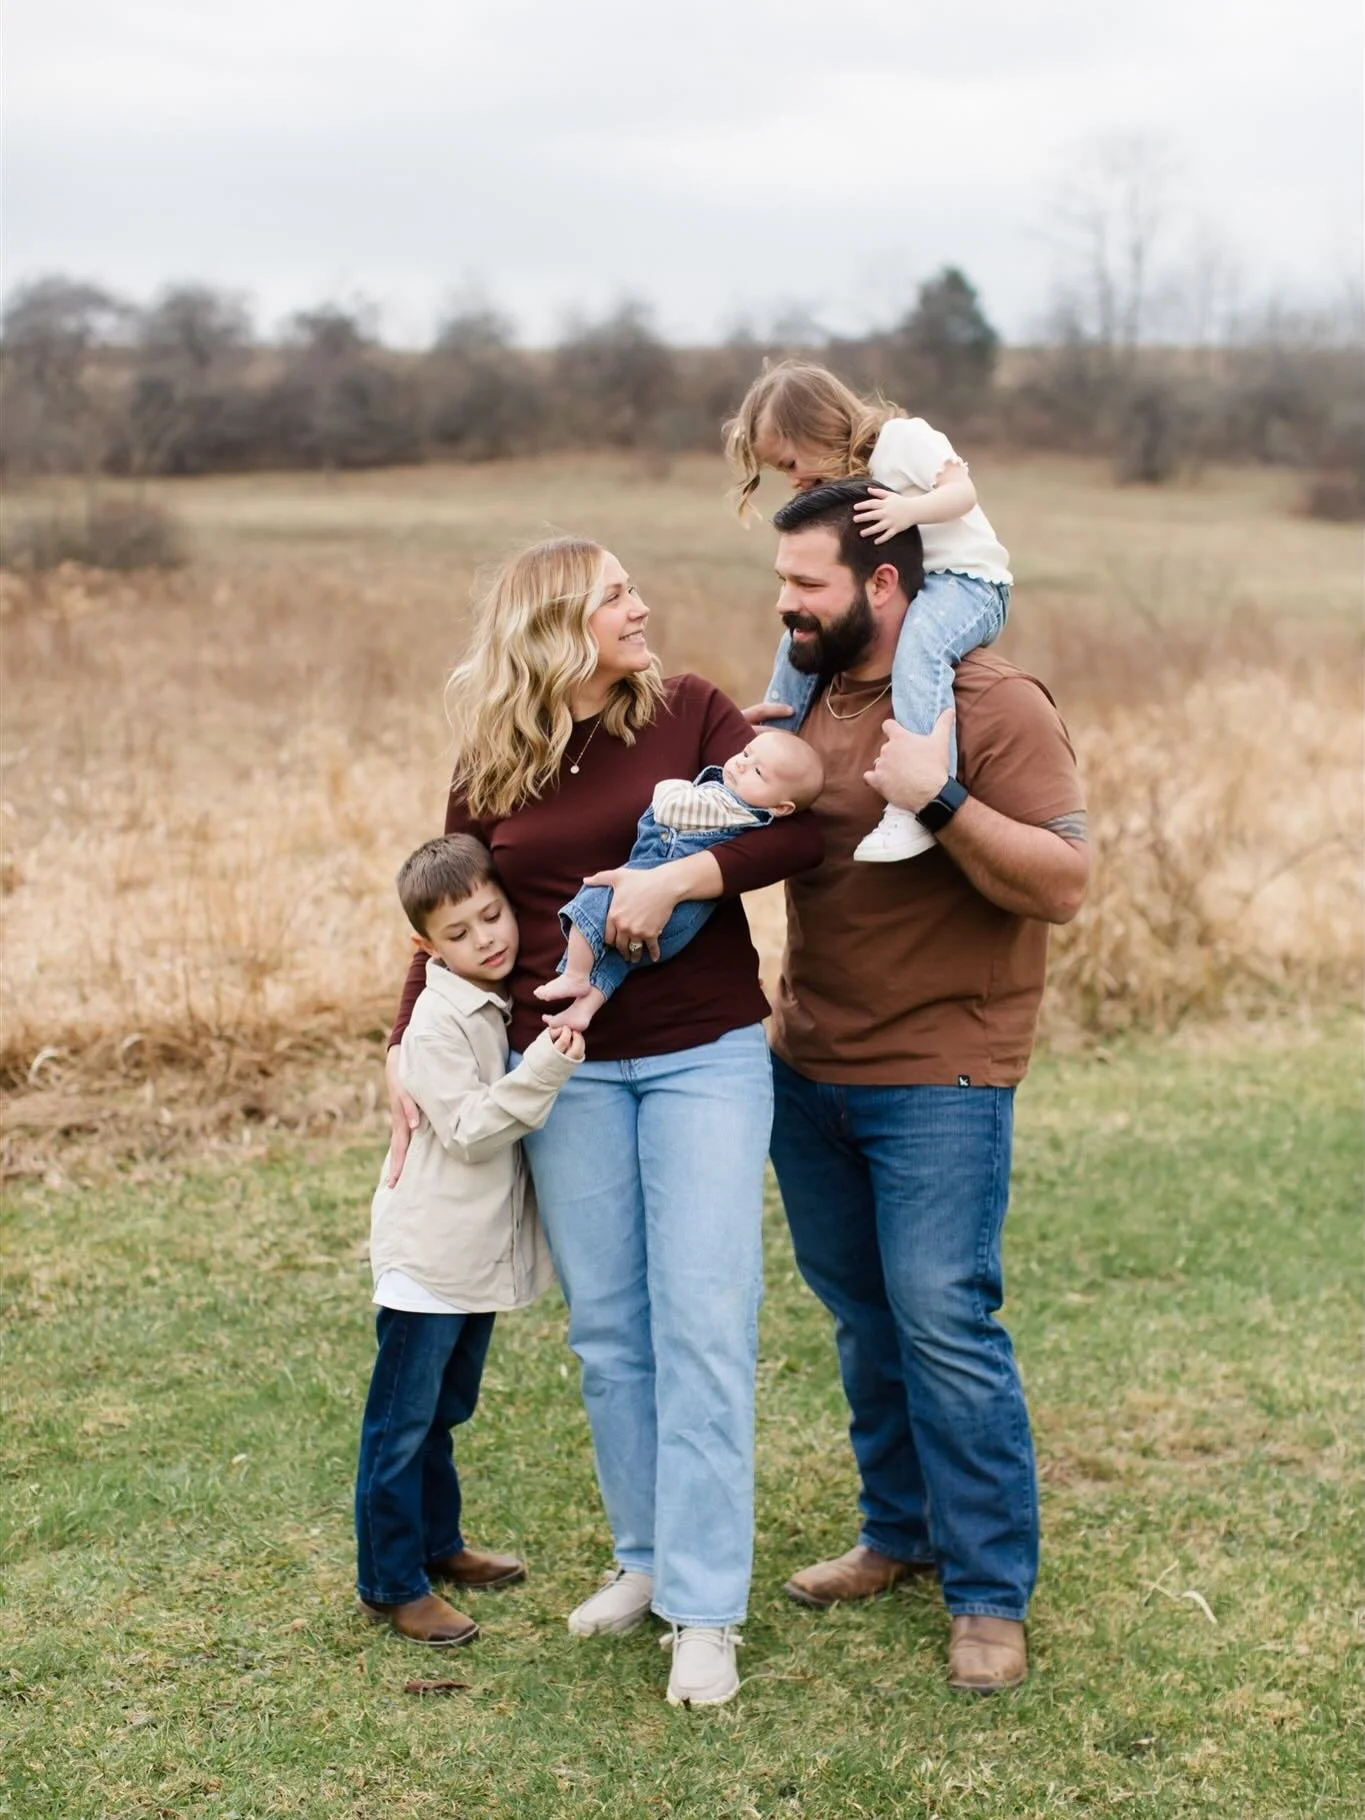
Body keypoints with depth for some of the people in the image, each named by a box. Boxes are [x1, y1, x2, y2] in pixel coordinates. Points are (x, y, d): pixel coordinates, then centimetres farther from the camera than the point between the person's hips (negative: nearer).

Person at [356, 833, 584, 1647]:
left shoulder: (517, 1002, 6)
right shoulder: (439, 1022, -18)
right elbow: (468, 1131, -24)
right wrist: (542, 1072, -32)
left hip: (482, 1253, 8)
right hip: (430, 1254, -8)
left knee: (444, 1411, 22)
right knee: (402, 1423, 0)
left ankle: (437, 1542, 36)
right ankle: (389, 1583, 8)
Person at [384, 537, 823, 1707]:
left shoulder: (688, 712, -2)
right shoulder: (490, 773, 4)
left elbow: (799, 828, -11)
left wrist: (673, 878, -22)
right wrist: (408, 1050, 2)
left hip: (705, 1055, -2)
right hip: (565, 1071, 2)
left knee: (703, 1324, -6)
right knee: (607, 1329, 8)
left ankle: (704, 1608, 0)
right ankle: (648, 1557, 25)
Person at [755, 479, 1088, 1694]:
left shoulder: (995, 706, -13)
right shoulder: (810, 697, 8)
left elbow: (1064, 885, -18)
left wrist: (939, 800, -28)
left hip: (938, 1080, -7)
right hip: (807, 1067, 7)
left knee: (944, 1325, -8)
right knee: (862, 1317, 15)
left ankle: (991, 1596, 5)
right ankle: (902, 1532, 32)